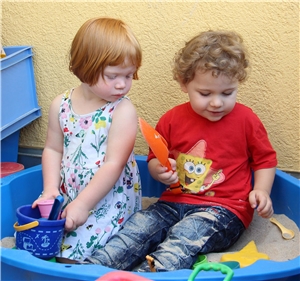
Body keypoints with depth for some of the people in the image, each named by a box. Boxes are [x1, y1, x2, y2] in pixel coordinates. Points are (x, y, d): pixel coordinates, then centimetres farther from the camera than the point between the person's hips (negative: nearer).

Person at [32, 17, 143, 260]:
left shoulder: (123, 111, -15)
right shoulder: (61, 105, 0)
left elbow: (114, 164, -19)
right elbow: (53, 150, 8)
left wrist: (83, 204, -22)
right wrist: (51, 189, -6)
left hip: (109, 200, -5)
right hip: (67, 196, 5)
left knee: (74, 250, -19)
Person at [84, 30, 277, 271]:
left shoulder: (246, 120, -1)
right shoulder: (172, 120, 5)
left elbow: (265, 160, 10)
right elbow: (155, 160, 17)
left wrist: (261, 190, -8)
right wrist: (160, 171, -7)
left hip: (223, 208, -3)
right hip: (175, 202, 4)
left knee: (182, 239, -32)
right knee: (136, 228, -19)